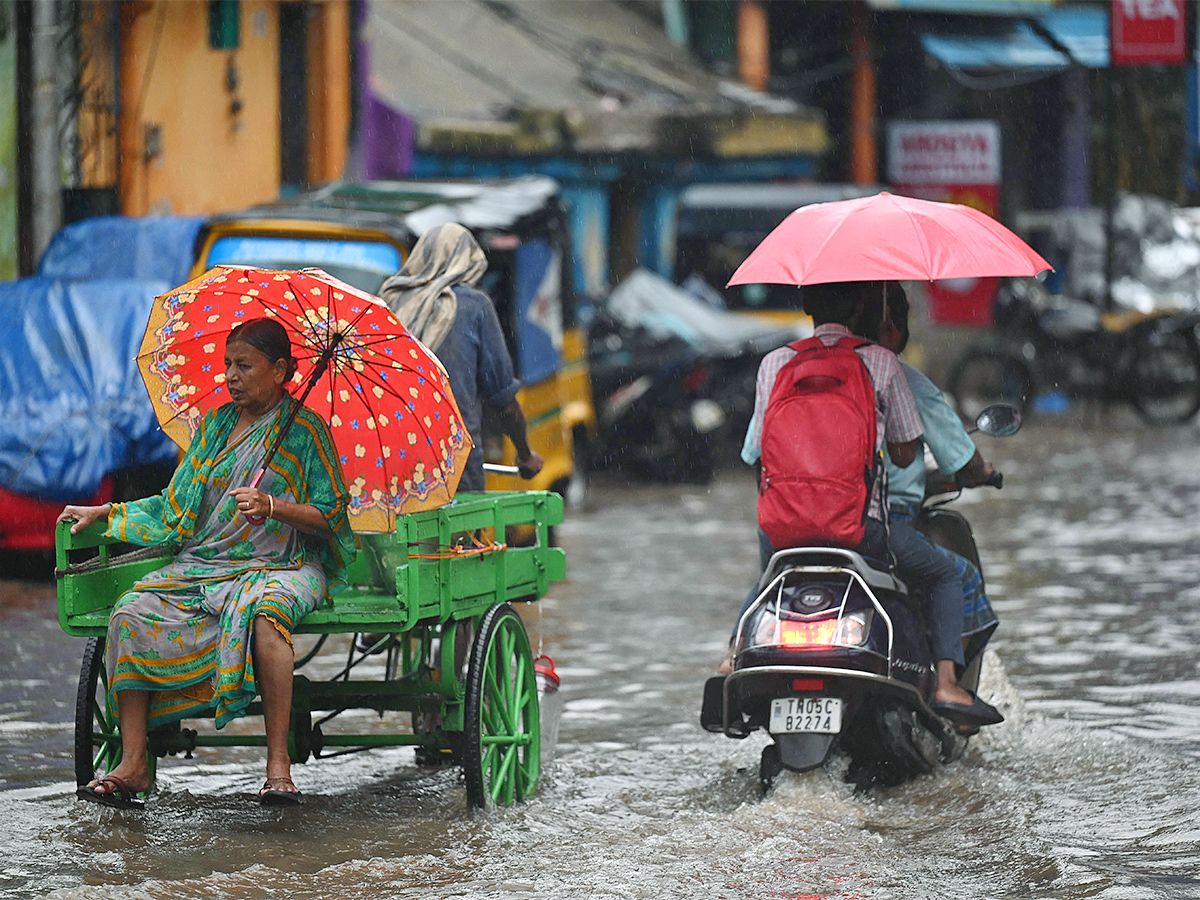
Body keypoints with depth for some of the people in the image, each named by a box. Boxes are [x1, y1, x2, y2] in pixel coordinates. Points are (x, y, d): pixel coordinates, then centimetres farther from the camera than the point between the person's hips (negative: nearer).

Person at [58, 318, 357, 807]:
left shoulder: (304, 429, 1)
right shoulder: (213, 426, 17)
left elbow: (332, 515, -4)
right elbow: (175, 509, 22)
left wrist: (271, 506, -19)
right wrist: (104, 513, 17)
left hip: (283, 565, -5)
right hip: (203, 563, 5)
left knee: (263, 613, -41)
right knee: (131, 612, -21)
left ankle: (278, 762, -37)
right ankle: (133, 763, -24)